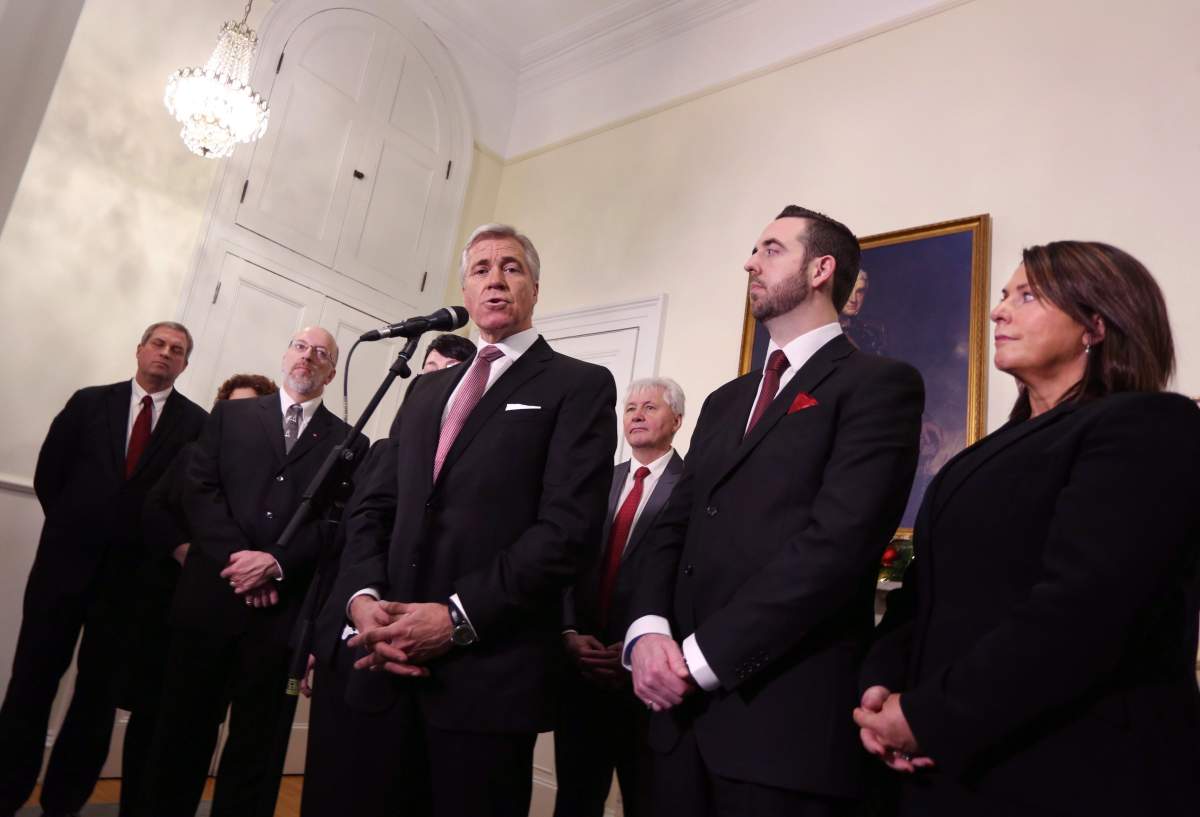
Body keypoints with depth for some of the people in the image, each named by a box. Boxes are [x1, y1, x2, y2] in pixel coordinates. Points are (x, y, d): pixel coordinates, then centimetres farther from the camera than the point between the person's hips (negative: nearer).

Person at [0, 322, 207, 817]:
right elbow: (48, 474, 8)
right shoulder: (89, 402, 6)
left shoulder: (197, 423, 0)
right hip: (66, 558, 1)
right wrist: (71, 526, 7)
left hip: (134, 570, -1)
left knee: (99, 690, 8)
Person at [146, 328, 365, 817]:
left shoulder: (349, 442, 9)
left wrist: (277, 563, -13)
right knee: (185, 726, 10)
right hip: (211, 592, 1)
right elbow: (199, 490, 1)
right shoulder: (231, 415, 12)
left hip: (285, 605, -1)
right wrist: (236, 556, -11)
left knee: (258, 740, 9)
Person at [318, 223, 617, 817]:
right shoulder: (427, 389, 19)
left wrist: (457, 617, -16)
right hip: (389, 662, 5)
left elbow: (568, 526, -12)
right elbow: (374, 507, 13)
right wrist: (364, 598, -5)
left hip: (489, 668, -5)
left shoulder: (579, 385, -1)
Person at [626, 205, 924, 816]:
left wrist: (700, 656, -16)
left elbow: (838, 540, -17)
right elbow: (673, 528, 11)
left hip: (788, 714, -6)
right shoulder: (726, 400, 18)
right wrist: (647, 631, -7)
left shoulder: (879, 384, -5)